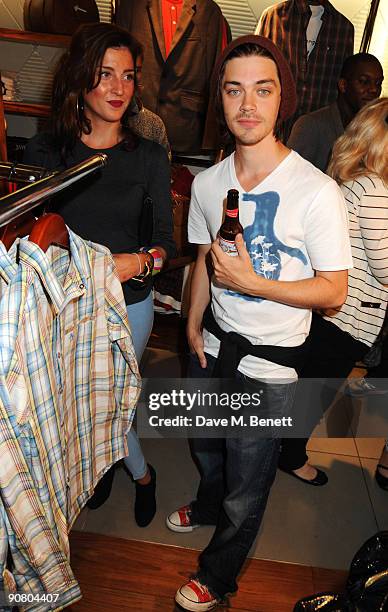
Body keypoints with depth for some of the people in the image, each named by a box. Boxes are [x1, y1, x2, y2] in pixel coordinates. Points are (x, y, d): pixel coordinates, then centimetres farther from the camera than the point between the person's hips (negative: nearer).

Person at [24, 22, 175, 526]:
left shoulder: (149, 157, -5)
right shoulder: (44, 150, -3)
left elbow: (167, 242, -4)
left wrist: (140, 261, -24)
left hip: (129, 304, -1)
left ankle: (113, 461, 46)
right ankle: (139, 471, 44)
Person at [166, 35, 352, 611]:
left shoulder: (317, 192, -20)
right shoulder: (208, 183, -3)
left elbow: (334, 290, -16)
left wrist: (251, 282, -25)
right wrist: (194, 324, 3)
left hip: (270, 363, -5)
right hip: (213, 344, 5)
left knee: (246, 485, 15)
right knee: (206, 446, 30)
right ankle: (208, 504, 65)